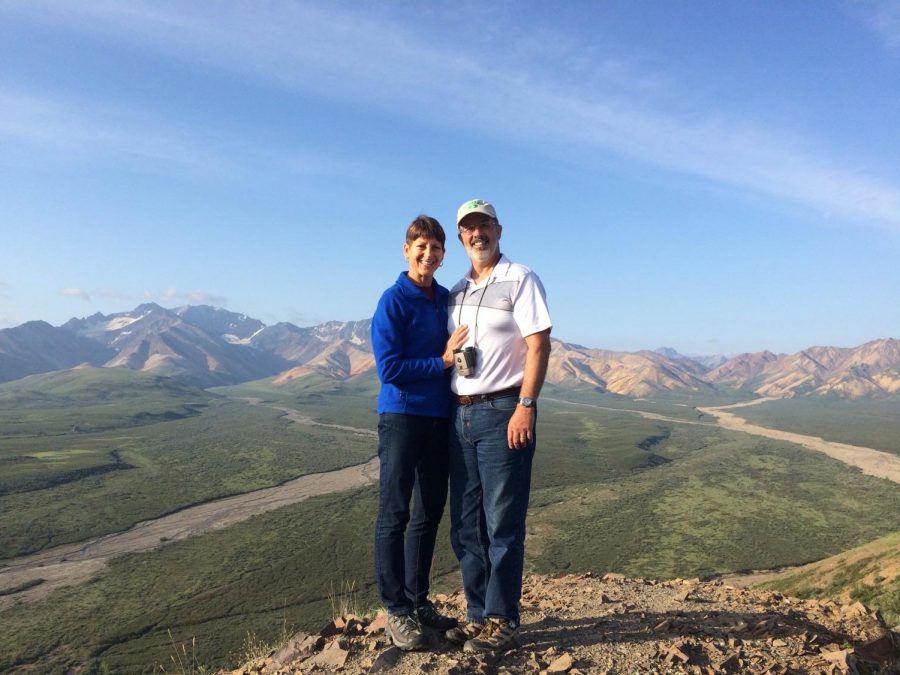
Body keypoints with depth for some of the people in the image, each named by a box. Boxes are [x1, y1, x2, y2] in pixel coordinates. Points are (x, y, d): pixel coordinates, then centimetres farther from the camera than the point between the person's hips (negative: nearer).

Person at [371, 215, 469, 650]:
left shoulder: (447, 299, 10)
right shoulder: (394, 300, -8)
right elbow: (389, 369, -15)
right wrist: (442, 361, -15)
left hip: (439, 417, 7)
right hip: (402, 417, -6)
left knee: (429, 514, 13)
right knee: (394, 516, 2)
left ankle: (418, 601, 28)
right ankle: (396, 611, 13)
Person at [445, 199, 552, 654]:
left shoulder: (520, 279, -2)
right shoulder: (456, 292, 16)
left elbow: (539, 345, -10)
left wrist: (526, 405, -18)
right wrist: (450, 409, 9)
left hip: (502, 411, -6)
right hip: (460, 413, 7)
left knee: (502, 525, 0)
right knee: (465, 525, 10)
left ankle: (502, 621, 12)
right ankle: (477, 614, 23)